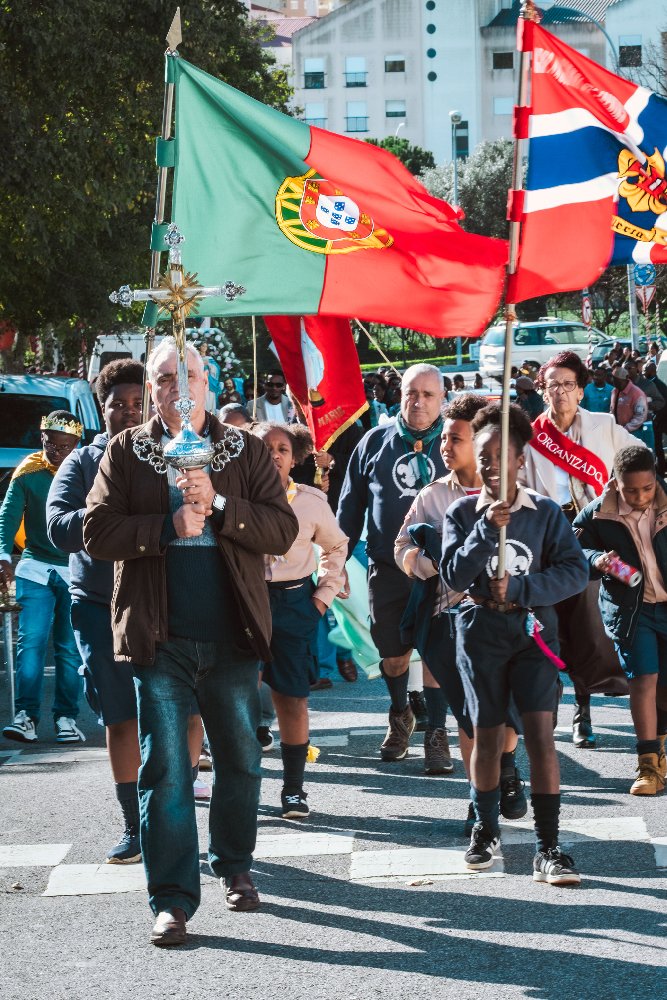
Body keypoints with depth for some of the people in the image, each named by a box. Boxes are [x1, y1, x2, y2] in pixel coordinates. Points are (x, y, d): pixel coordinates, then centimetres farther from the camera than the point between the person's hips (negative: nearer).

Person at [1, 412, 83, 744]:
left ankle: (66, 717, 8)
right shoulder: (28, 472, 1)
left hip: (77, 573, 0)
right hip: (36, 570, 0)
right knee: (31, 642, -9)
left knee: (71, 650, 1)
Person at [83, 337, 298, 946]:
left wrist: (217, 504, -16)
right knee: (165, 768, -2)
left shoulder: (246, 451, 6)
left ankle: (235, 867, 31)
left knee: (240, 760, 12)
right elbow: (97, 533, -4)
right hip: (159, 638, -1)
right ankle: (172, 897, 2)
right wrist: (169, 526, -15)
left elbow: (283, 531, -4)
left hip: (232, 635, 1)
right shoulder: (126, 452, 5)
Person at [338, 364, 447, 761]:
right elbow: (351, 504, 11)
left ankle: (434, 729, 10)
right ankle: (401, 715, 33)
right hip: (387, 568, 2)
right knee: (393, 653, 10)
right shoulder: (376, 442, 5)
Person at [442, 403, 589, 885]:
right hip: (481, 631, 1)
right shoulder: (462, 514, 1)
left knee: (541, 732, -11)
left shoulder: (546, 512, -2)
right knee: (488, 734, 7)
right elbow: (455, 576, -9)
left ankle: (548, 847, -10)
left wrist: (519, 588, -18)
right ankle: (486, 828, 28)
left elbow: (576, 570, -8)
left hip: (533, 630, -1)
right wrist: (487, 530, -21)